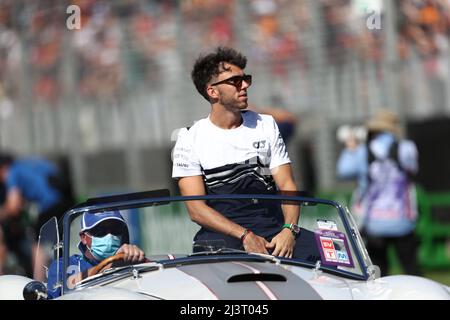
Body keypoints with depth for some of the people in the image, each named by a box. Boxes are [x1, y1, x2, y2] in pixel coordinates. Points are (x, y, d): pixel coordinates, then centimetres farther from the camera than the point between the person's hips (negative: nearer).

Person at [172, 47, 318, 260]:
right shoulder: (190, 139, 5)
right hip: (221, 233, -3)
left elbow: (287, 185, 9)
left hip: (273, 227, 3)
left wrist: (289, 231, -12)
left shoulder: (266, 125, 16)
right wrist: (245, 236, -17)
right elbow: (196, 209, -4)